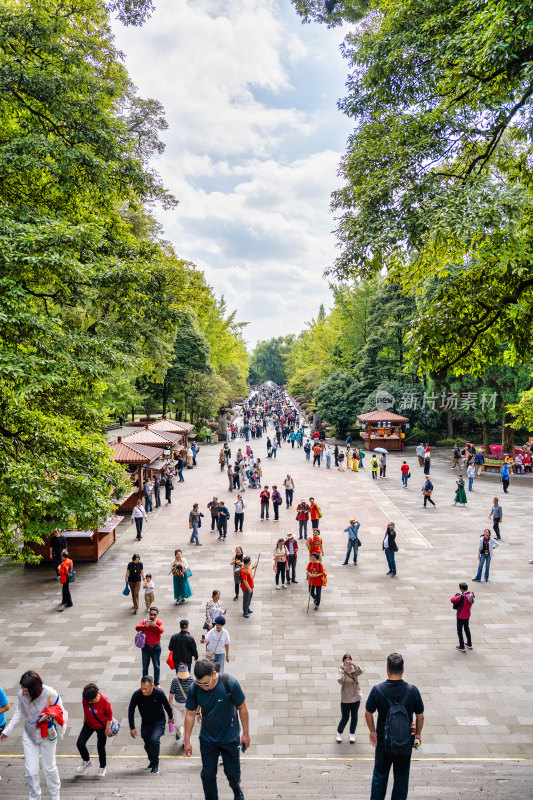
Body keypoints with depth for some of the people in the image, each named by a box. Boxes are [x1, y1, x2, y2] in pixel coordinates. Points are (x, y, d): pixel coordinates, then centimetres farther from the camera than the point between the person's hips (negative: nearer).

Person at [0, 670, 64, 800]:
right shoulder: (21, 695, -19)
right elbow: (19, 712, 2)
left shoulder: (50, 694, -27)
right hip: (29, 736, 2)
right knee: (31, 771, 4)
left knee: (49, 768, 14)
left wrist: (49, 715, -28)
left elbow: (60, 710, -10)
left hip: (47, 736, -2)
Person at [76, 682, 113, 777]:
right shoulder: (85, 699, -21)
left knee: (101, 747, 7)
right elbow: (85, 710, 1)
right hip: (89, 724, 4)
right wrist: (84, 721, 13)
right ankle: (87, 761, 24)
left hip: (101, 727, -3)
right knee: (80, 743, -5)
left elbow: (109, 714, -15)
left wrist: (108, 728, -10)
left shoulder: (104, 701, -31)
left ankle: (102, 767, 34)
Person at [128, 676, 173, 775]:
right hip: (145, 723, 3)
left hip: (159, 721, -3)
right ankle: (151, 760, 45)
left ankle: (155, 764, -2)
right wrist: (132, 728, -10)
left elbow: (166, 705, -8)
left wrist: (170, 717, 8)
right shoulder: (136, 695, -25)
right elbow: (131, 710, -10)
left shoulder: (159, 693, -27)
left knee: (154, 739, -23)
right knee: (147, 744, 13)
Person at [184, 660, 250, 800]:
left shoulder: (230, 683, -26)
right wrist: (187, 741, 1)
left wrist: (246, 733, -5)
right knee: (207, 774, 7)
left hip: (230, 737, -1)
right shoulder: (194, 689, -19)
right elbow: (190, 714, -4)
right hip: (207, 739, 2)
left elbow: (242, 708, -12)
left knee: (232, 772, 10)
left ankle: (236, 789, 42)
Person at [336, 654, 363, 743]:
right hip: (345, 698, -3)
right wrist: (345, 673, -47)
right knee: (345, 718, 3)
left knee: (354, 716, 15)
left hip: (356, 697, 3)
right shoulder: (341, 670, -14)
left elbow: (360, 672, -28)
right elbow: (339, 681, -29)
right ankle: (339, 733, 30)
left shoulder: (354, 669, -7)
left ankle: (352, 734, 37)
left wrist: (354, 665, -45)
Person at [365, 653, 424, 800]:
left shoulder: (377, 690, -16)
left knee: (380, 776, 19)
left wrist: (372, 731, 12)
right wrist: (418, 734, 13)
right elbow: (420, 716, -4)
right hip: (405, 743, 0)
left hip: (383, 742, 0)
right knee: (402, 777, 18)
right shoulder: (412, 691, -16)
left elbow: (368, 713, -4)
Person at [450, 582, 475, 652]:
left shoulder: (462, 597, -29)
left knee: (460, 631, 8)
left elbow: (452, 600, -31)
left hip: (461, 616, -7)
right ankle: (469, 644, 36)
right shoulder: (471, 595, -8)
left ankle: (462, 647, 12)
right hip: (467, 615, 7)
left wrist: (455, 596, -11)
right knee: (467, 629, 25)